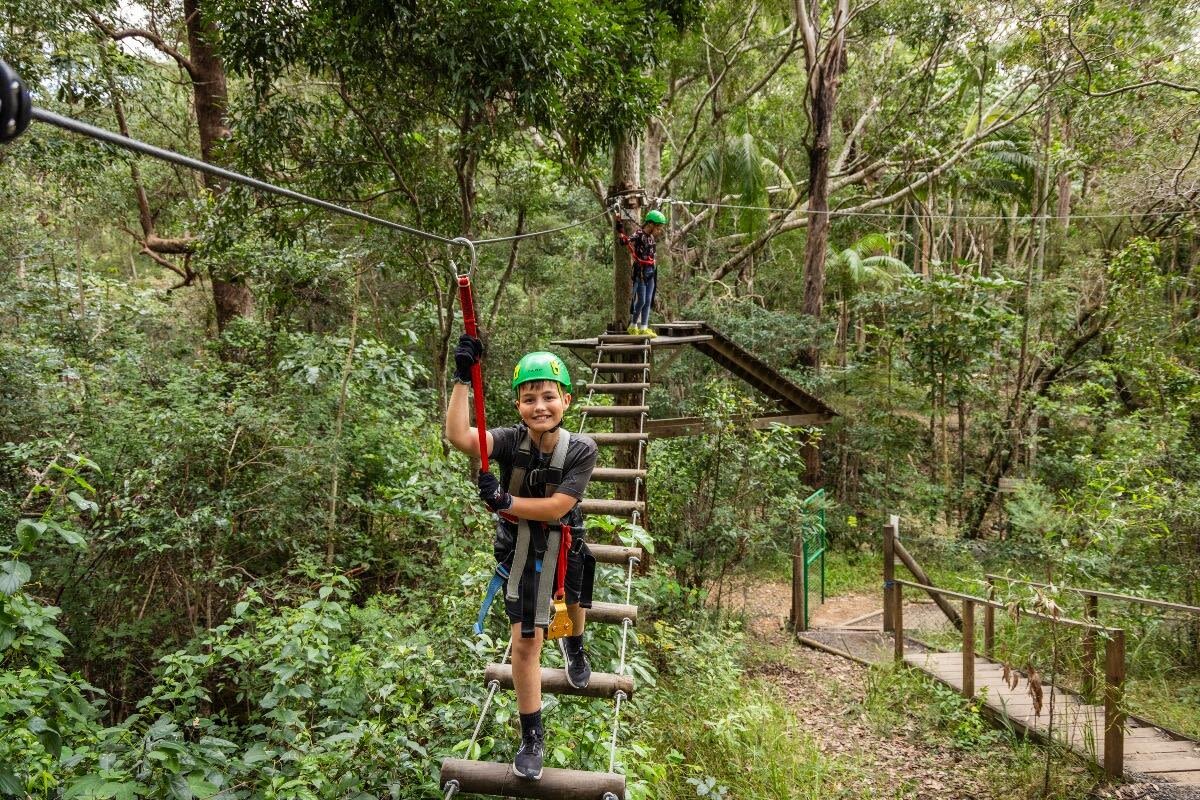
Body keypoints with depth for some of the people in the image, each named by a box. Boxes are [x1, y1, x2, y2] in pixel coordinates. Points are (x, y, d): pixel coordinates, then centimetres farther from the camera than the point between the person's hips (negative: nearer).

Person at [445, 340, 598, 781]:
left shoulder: (581, 450, -24)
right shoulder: (511, 440, -24)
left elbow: (556, 508, -28)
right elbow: (459, 436, -42)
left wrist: (506, 501, -38)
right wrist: (462, 379, -47)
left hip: (565, 543, 2)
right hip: (521, 549, -1)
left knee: (572, 601, 30)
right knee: (526, 642, -4)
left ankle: (574, 646, 69)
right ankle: (532, 737, 14)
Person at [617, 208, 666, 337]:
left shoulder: (652, 237, 10)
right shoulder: (638, 235, -13)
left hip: (651, 271, 8)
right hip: (640, 272, -8)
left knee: (648, 301, 8)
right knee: (641, 301, -5)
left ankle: (644, 328, 13)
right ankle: (632, 326, 10)